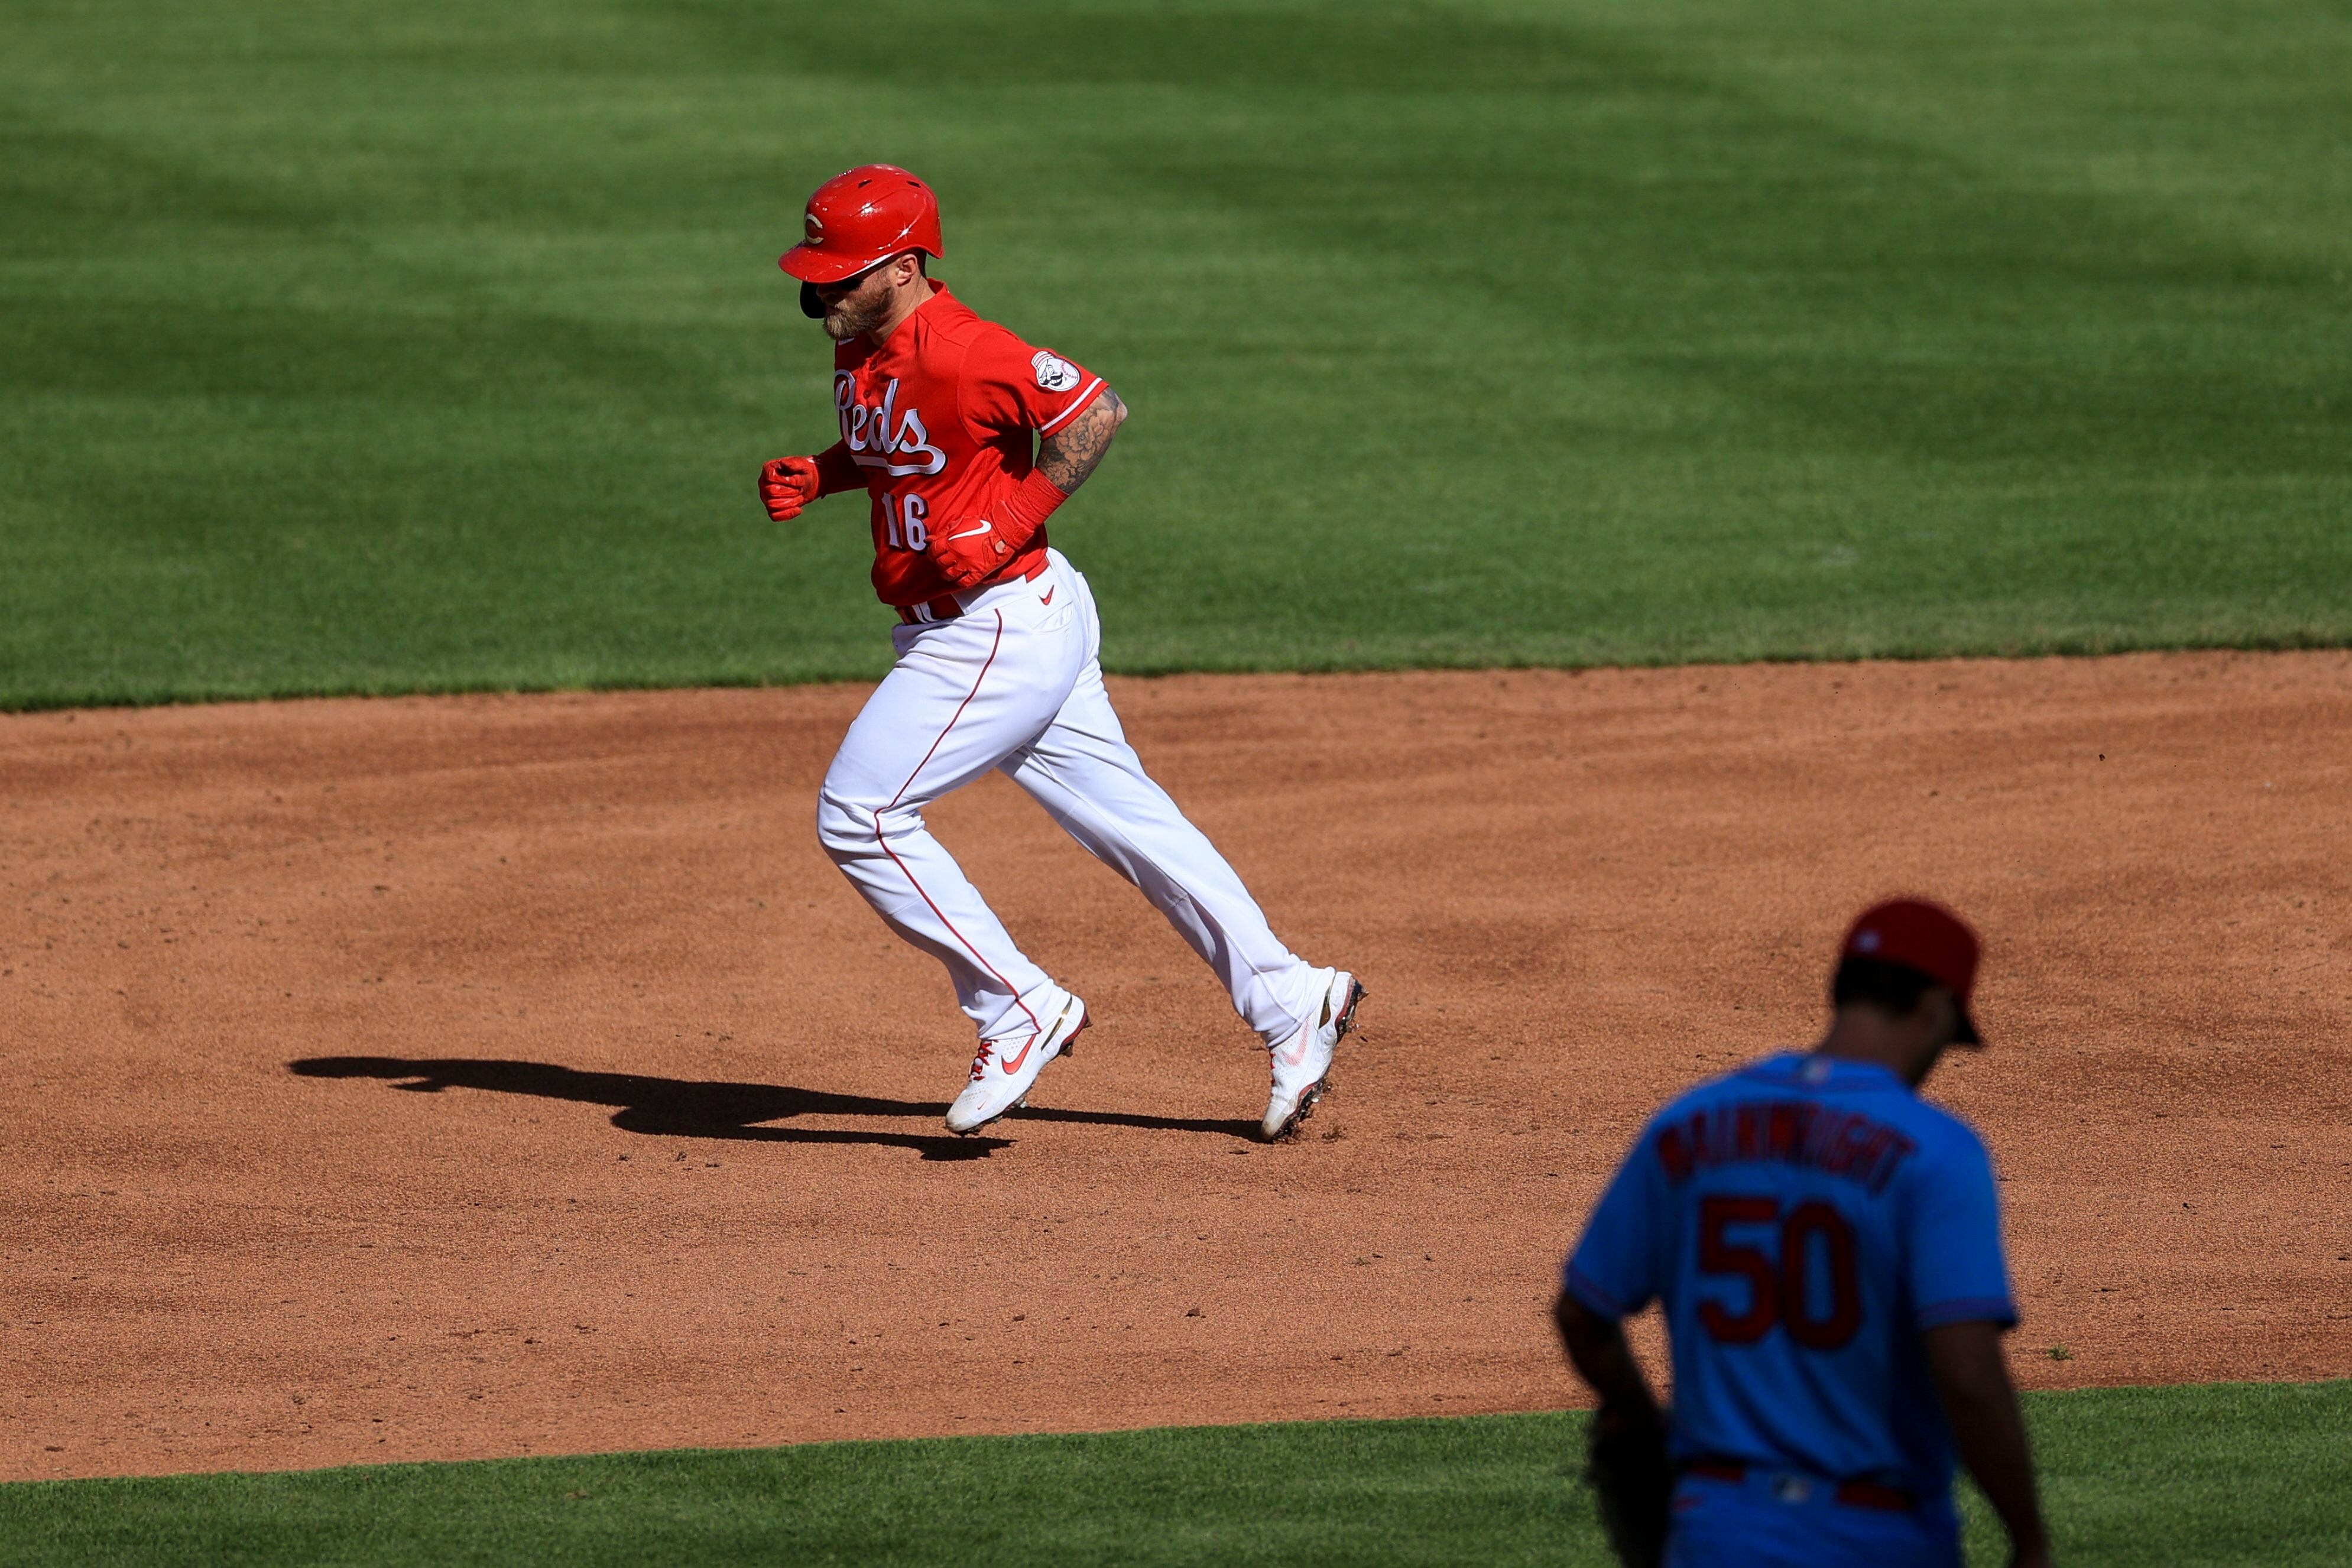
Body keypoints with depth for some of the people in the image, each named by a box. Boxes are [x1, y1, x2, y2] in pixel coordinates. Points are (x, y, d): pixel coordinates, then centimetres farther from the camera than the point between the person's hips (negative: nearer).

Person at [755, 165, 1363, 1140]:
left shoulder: (957, 354, -22)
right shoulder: (863, 351, 7)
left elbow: (1094, 412, -21)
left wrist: (1007, 525, -22)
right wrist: (818, 477, 7)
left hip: (1006, 630, -10)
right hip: (951, 634, 10)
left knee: (860, 817, -12)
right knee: (1126, 821, 13)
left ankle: (1018, 1012, -5)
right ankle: (1290, 1006, 19)